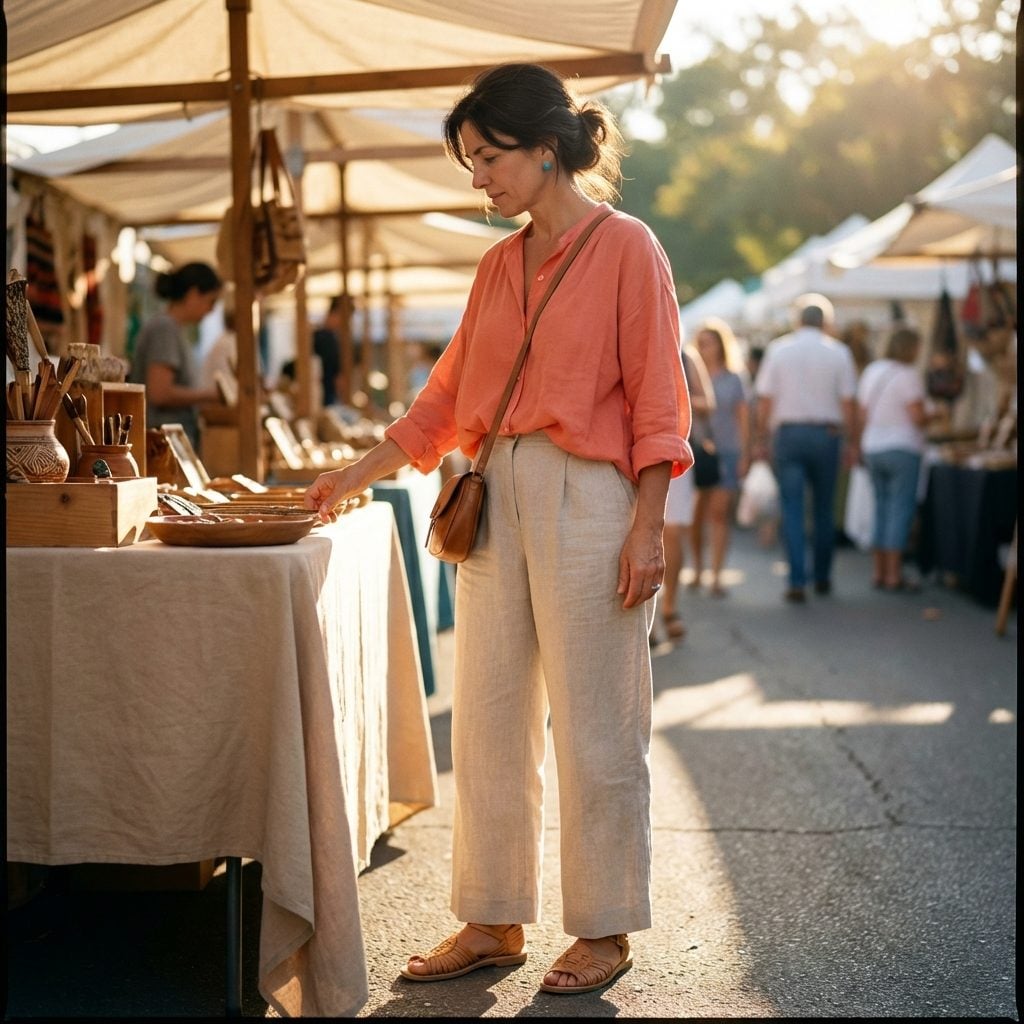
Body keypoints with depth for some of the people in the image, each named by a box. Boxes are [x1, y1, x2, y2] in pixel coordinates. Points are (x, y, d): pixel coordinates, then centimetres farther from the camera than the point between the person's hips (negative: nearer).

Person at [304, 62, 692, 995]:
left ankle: (605, 930, 14)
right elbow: (450, 393, 17)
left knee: (593, 725, 0)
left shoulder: (625, 247, -4)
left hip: (587, 497, -7)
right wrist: (358, 474, 13)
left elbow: (656, 401, -8)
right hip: (498, 497, 7)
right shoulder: (499, 263, 15)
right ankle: (493, 923, 20)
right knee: (487, 719, 8)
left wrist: (647, 528, -13)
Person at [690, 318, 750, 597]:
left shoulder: (733, 379, 8)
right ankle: (697, 569, 19)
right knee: (696, 514, 1)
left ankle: (716, 575, -5)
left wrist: (744, 455, 1)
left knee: (720, 512, -6)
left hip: (727, 451, 0)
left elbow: (743, 419, 8)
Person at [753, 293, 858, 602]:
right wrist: (852, 443, 6)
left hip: (787, 434, -1)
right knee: (824, 509, 12)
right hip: (825, 434, 1)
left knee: (792, 510, -1)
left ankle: (797, 581, -8)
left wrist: (761, 441, 6)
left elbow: (765, 400, 0)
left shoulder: (778, 349, 2)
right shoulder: (838, 352, 1)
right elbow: (848, 403, -1)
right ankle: (822, 578, 21)